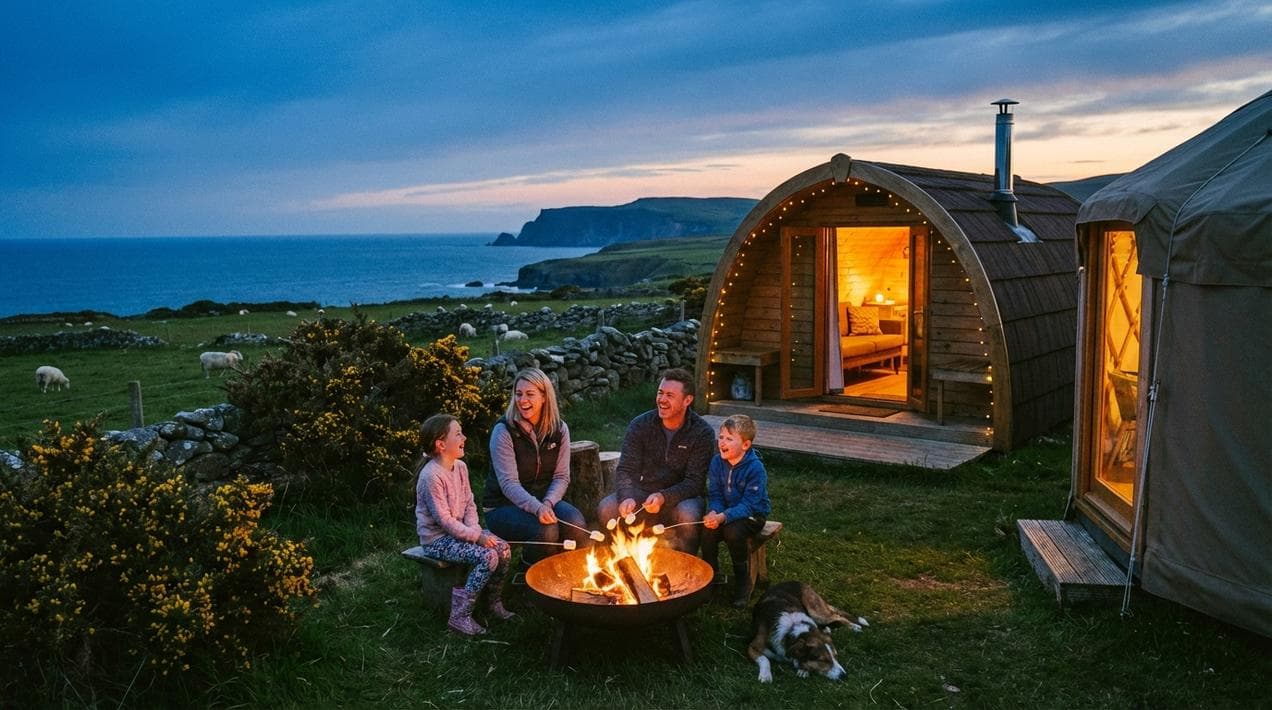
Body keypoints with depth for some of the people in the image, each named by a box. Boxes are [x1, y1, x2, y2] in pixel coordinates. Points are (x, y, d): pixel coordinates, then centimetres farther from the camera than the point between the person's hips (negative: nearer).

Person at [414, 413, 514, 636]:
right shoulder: (431, 476, -23)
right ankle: (460, 616, -15)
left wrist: (475, 529, -10)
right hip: (437, 538, -8)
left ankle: (494, 605, 9)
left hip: (460, 530, 8)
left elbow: (469, 504, 9)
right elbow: (444, 520, -23)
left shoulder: (460, 467, 4)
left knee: (503, 548, -9)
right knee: (487, 557, -24)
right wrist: (477, 537, -21)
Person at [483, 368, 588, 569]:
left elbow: (561, 477, -1)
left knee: (576, 523, -25)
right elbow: (508, 483, -20)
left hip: (544, 500, 4)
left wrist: (547, 503, -21)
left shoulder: (559, 429, 0)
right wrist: (536, 508, -36)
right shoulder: (504, 431, -14)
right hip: (503, 505, -4)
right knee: (546, 531, -31)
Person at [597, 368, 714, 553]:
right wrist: (627, 497, -30)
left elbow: (694, 482, -15)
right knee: (606, 508, -24)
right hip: (642, 493, 2)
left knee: (688, 515, -36)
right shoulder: (640, 425, -3)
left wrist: (663, 497, -33)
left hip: (681, 497, -2)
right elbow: (625, 470, -8)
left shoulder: (703, 433, -10)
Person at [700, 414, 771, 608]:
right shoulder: (717, 462, -4)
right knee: (707, 531, -25)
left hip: (752, 515, -4)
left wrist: (723, 517, -39)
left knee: (733, 532, -33)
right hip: (724, 513, 4)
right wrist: (713, 512, -25)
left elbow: (748, 505, -24)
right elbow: (715, 494, -2)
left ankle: (743, 582, -10)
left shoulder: (755, 468, -21)